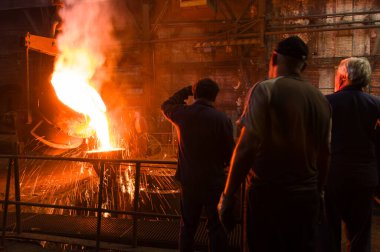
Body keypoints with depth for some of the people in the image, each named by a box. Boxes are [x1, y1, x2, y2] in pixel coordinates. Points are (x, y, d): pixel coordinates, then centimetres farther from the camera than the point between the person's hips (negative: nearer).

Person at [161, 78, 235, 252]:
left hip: (188, 181, 3)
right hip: (215, 182, -3)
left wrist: (186, 91, 15)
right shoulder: (222, 119, -14)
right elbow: (230, 153, -7)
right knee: (216, 228, 8)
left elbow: (166, 106, 18)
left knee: (187, 227, 16)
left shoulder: (183, 114, -5)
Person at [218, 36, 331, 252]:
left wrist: (228, 196, -12)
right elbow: (324, 157, 12)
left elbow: (248, 146, -16)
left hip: (268, 195, -5)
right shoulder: (321, 99, 7)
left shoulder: (265, 90, -9)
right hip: (307, 197, 5)